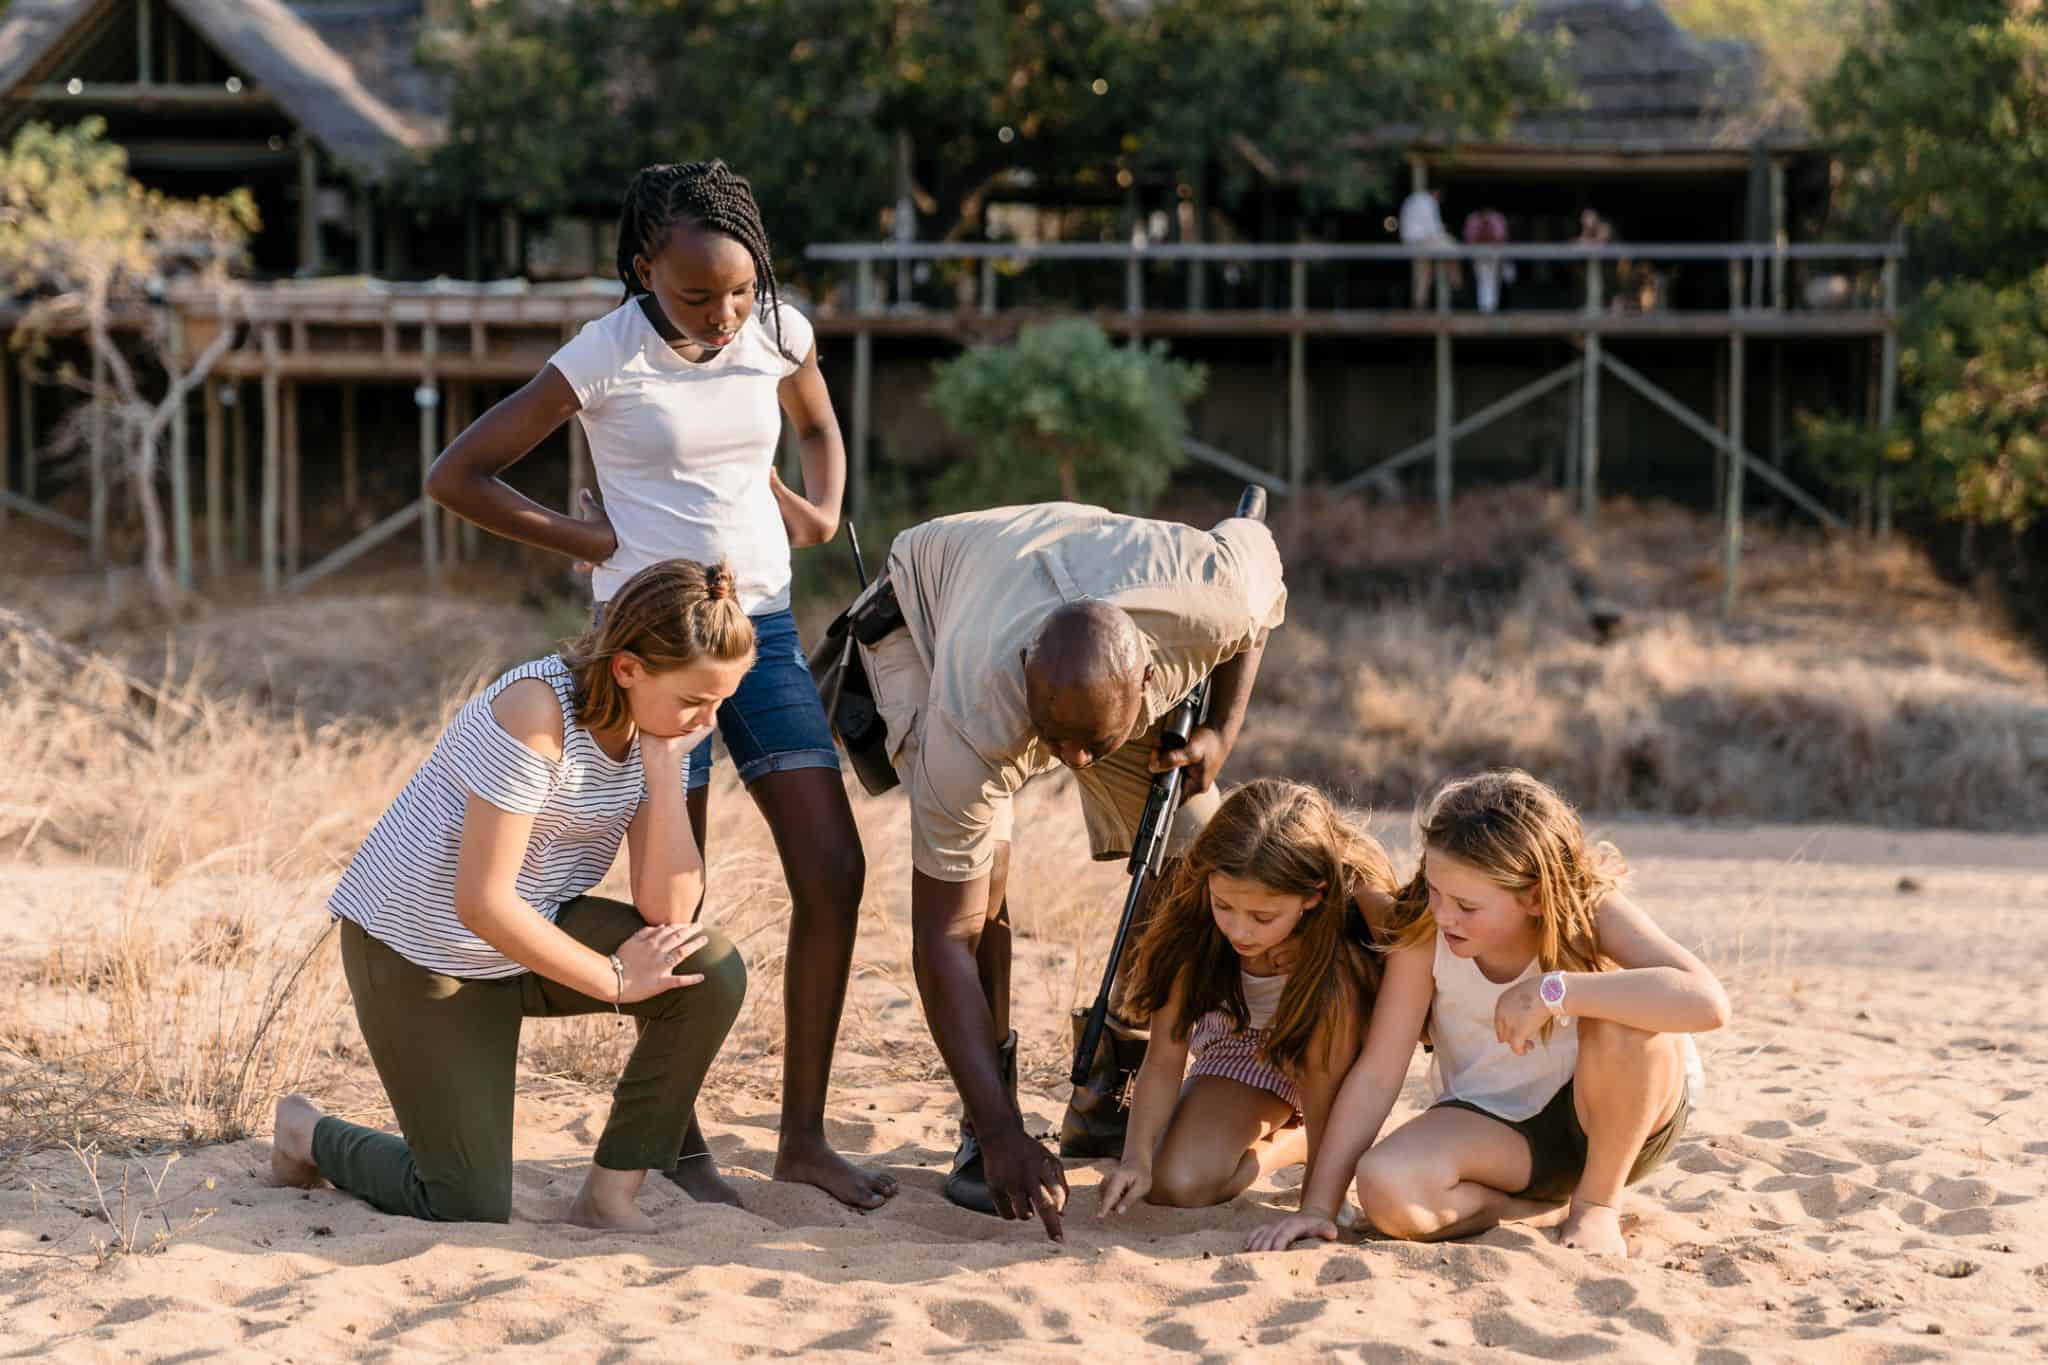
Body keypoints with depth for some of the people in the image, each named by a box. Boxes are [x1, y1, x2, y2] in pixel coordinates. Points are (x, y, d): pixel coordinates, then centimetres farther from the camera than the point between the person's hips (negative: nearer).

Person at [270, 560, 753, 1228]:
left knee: (710, 971, -17)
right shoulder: (536, 714, -30)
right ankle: (310, 1134, 24)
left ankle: (609, 1197, -6)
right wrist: (612, 979, -20)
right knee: (471, 1207, -6)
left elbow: (668, 912, -14)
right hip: (415, 947, -7)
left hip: (530, 932, 7)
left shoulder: (661, 728, -6)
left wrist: (664, 769, -23)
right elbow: (482, 904, -29)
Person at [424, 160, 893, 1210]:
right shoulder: (605, 359, -12)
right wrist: (588, 541, -7)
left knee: (833, 870, -2)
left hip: (764, 624, 5)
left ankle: (804, 1135, 8)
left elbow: (819, 426, 26)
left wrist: (820, 511, 6)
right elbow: (456, 476, -8)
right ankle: (682, 1150, 10)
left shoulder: (778, 333, 2)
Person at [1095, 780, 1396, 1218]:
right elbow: (1163, 1059, -22)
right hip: (1240, 1044, 1)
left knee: (1336, 983, -34)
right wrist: (1136, 1159, -35)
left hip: (1327, 1045, -1)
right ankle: (1291, 1138, 9)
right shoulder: (1192, 922, -30)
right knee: (1177, 1184, -20)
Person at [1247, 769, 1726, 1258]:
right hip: (1494, 1127, 1)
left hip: (1622, 1117, -1)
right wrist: (1317, 1207, -22)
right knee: (1385, 1190, -31)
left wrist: (1555, 990, -43)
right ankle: (1541, 1206, -5)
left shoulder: (1593, 910, -23)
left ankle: (1598, 1203, -10)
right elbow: (1377, 1073, -16)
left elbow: (1708, 1002, -39)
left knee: (1626, 1019, -35)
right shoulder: (1423, 930, -19)